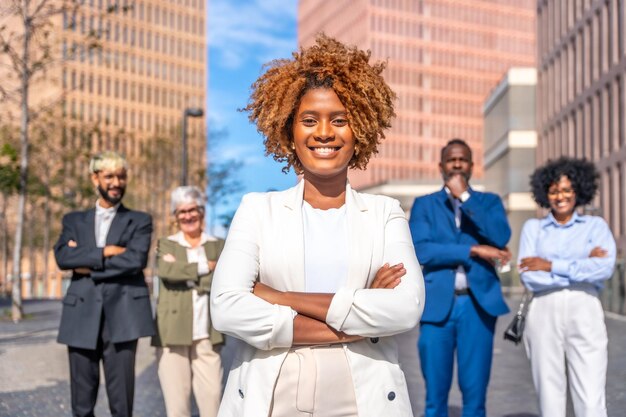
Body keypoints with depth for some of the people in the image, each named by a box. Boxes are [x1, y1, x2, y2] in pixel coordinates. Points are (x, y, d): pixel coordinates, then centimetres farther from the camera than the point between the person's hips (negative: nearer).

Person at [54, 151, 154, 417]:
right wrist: (104, 251, -9)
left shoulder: (139, 221, 10)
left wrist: (88, 266, -4)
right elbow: (62, 256, -1)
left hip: (122, 318, -2)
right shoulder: (74, 220, 17)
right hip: (82, 319, 2)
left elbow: (136, 260, -8)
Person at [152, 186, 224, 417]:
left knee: (212, 395, -4)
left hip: (207, 334, 1)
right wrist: (205, 267, -7)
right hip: (173, 333, 0)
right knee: (176, 397, -1)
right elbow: (166, 271, -11)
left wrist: (185, 274, -8)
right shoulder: (165, 244, 10)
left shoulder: (218, 246, 11)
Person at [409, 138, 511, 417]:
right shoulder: (424, 204, 10)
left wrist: (464, 196, -6)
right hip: (438, 304, 0)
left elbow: (501, 237, -7)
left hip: (479, 304, 1)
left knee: (475, 394, 2)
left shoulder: (489, 201, 14)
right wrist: (473, 250, -11)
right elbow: (421, 250, -5)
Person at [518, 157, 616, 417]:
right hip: (544, 314, 1)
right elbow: (529, 277, -2)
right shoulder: (533, 227, 12)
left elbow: (605, 268, -8)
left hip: (585, 312, -1)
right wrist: (582, 267, -5)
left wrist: (551, 266, -8)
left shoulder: (596, 225, 11)